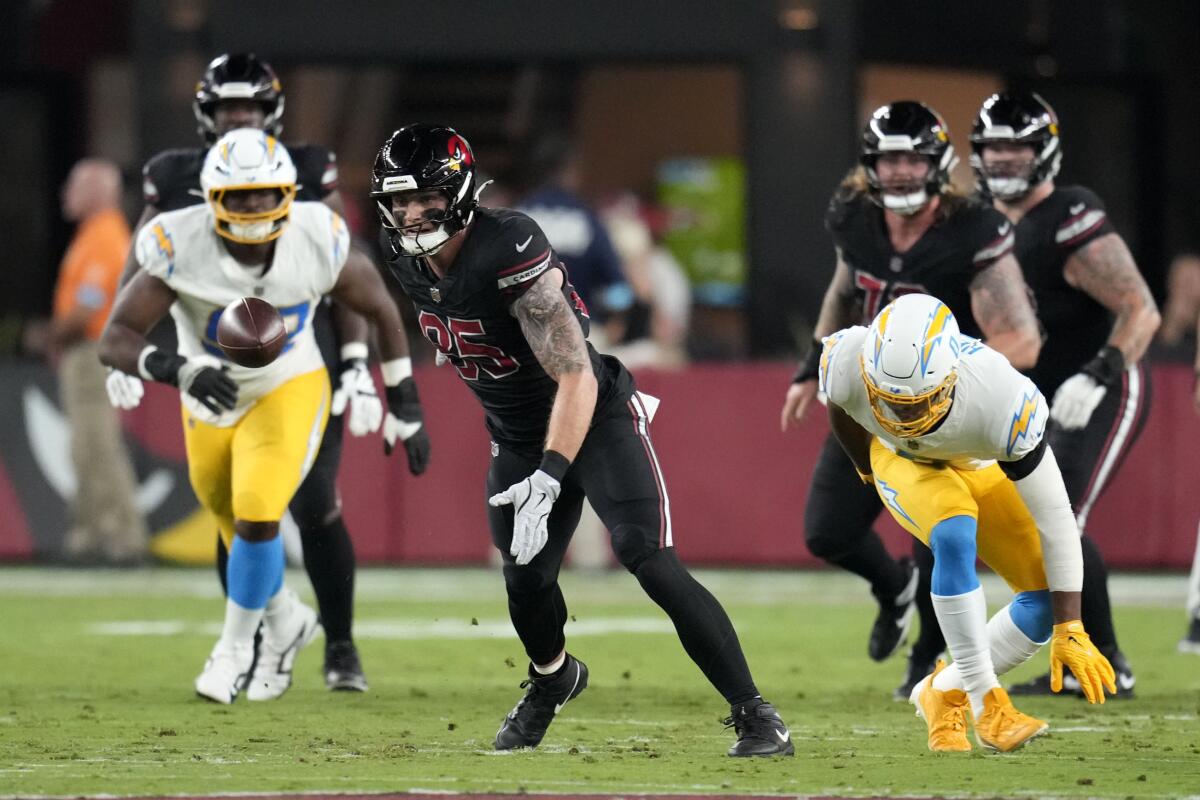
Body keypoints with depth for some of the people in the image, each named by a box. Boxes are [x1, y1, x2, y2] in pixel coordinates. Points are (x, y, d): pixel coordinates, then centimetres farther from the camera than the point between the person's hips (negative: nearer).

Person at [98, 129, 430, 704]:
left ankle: (236, 645, 6)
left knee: (256, 519, -19)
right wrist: (176, 370, -50)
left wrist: (405, 407, -2)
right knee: (239, 529, 17)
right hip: (212, 400, 2)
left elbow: (380, 307, -4)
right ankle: (285, 621, 47)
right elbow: (115, 339, -30)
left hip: (288, 392, -2)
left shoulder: (316, 243, -23)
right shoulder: (180, 248, -27)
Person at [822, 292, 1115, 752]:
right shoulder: (847, 365, -38)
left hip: (981, 468, 1)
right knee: (955, 537, -33)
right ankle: (985, 703, -25)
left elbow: (1055, 520, -32)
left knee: (1046, 604, -11)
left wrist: (1070, 629, -31)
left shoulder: (1002, 401, -42)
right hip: (902, 461, -1)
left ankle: (944, 694, 9)